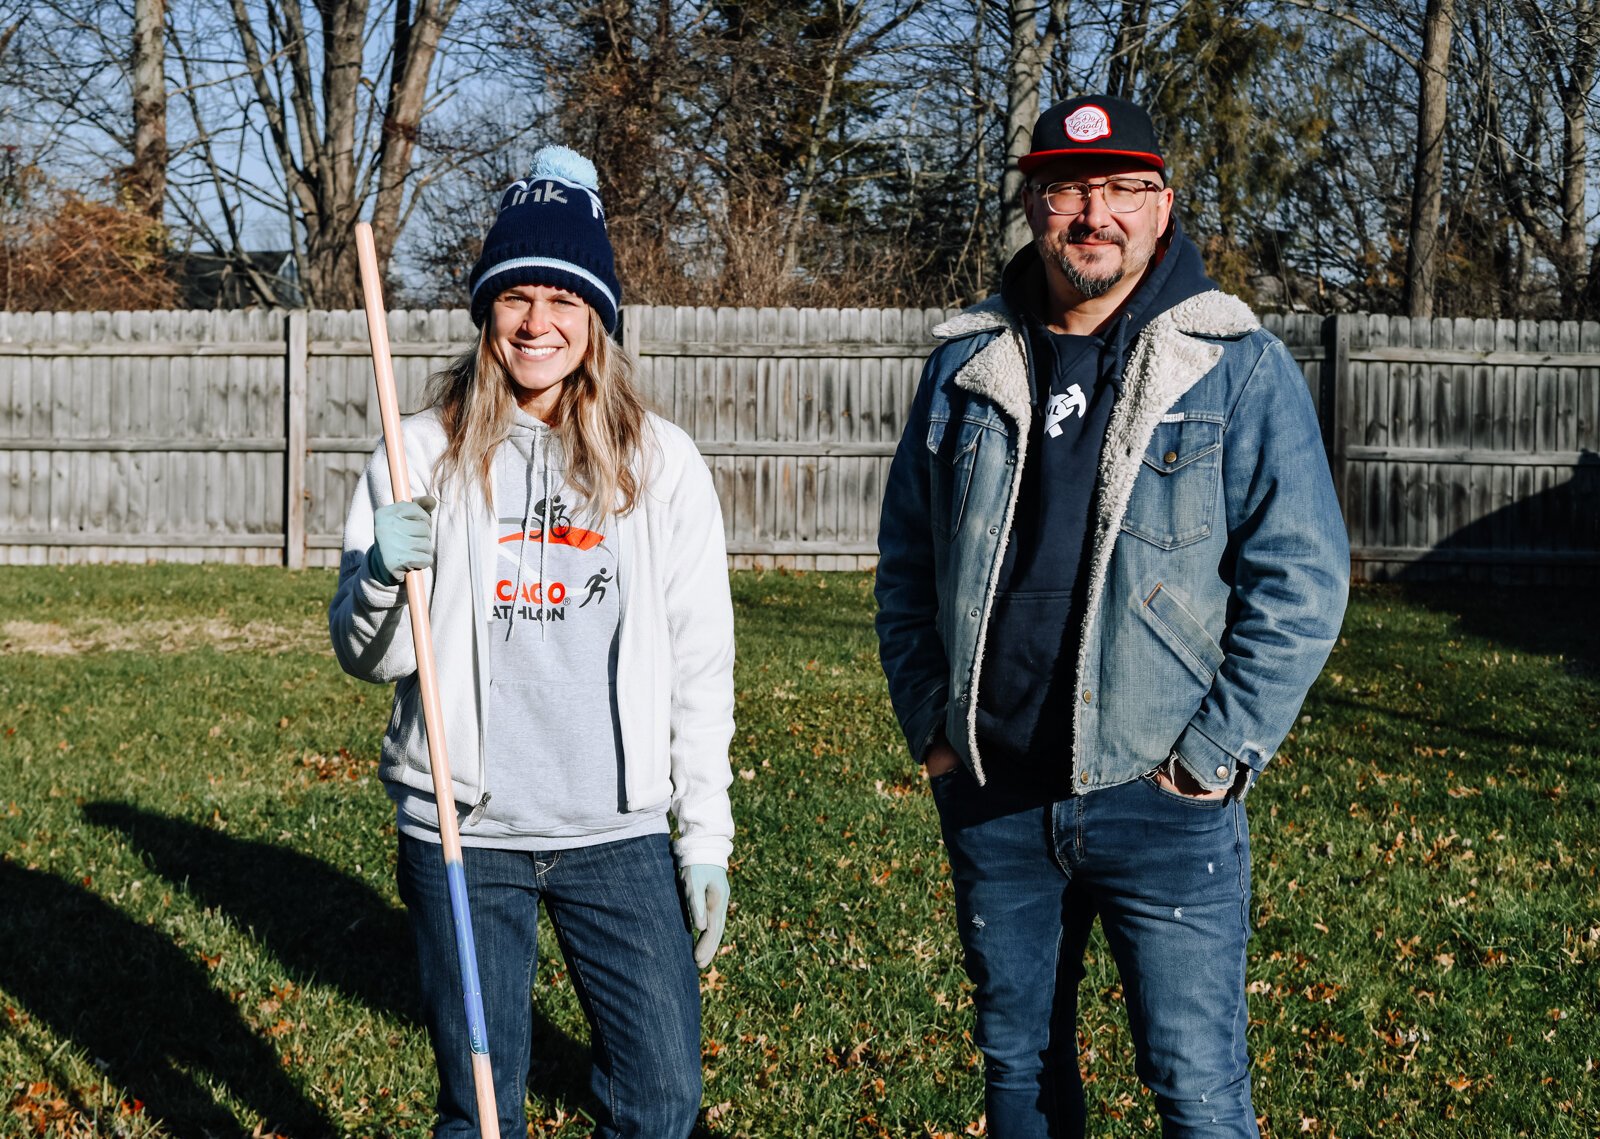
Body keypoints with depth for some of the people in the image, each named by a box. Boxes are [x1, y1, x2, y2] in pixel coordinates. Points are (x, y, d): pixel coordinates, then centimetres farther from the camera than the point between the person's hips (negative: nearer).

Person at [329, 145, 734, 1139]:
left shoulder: (663, 463, 3)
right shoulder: (427, 455, 1)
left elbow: (700, 662, 6)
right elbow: (368, 658, 3)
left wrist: (706, 835, 3)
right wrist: (385, 579, -18)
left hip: (619, 832, 1)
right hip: (462, 832, 0)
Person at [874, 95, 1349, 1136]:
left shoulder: (1239, 368, -5)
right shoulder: (965, 365, 7)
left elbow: (1302, 579, -8)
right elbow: (908, 561, 14)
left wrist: (1215, 757, -11)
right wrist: (929, 723, 5)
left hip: (1164, 804, -3)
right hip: (991, 800, 4)